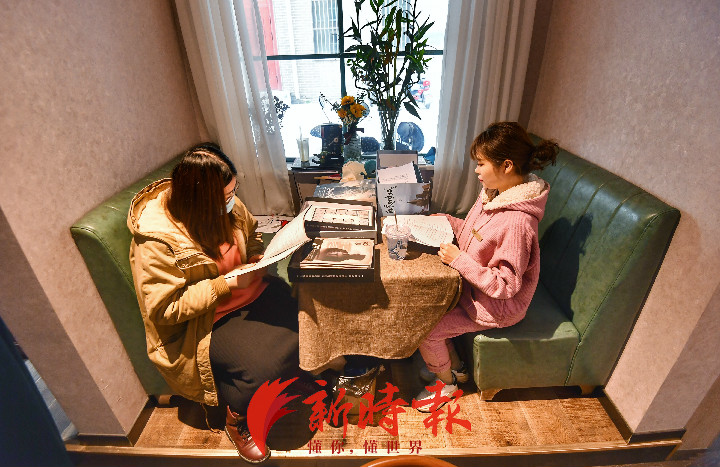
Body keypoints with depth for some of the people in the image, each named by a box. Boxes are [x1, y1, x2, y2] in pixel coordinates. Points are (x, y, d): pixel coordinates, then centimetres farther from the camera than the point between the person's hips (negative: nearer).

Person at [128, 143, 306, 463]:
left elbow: (251, 233, 15)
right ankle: (236, 421, 10)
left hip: (252, 292, 6)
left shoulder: (225, 205, -5)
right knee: (264, 364, -25)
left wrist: (257, 259, -6)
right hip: (205, 322, -6)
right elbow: (165, 309, -20)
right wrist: (227, 283, -25)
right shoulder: (155, 240, -23)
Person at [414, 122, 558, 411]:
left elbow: (504, 285, -29)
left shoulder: (517, 222, -34)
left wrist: (458, 259, -28)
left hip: (496, 306, -9)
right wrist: (450, 222, 0)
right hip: (473, 286, 9)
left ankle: (446, 382, 23)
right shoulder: (494, 194, -4)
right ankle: (455, 366, 28)